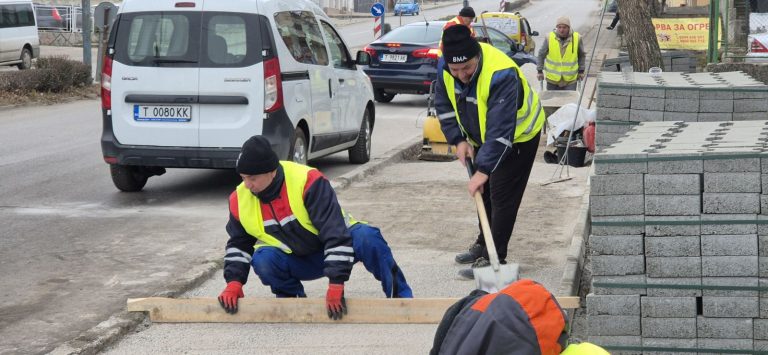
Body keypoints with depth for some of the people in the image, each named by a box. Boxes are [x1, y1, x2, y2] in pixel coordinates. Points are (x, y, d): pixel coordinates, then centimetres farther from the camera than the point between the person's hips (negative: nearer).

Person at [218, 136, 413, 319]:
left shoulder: (308, 181, -29)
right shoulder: (240, 199, -13)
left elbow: (335, 232, -32)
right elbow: (238, 244, 5)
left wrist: (336, 283, -36)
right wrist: (234, 282, -11)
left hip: (334, 250, -3)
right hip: (296, 262, 3)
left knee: (366, 238, -34)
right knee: (262, 261, -29)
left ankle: (401, 297, -16)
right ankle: (294, 299, -2)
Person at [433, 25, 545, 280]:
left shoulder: (502, 75, -40)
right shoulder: (444, 67, -19)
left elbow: (500, 131, -41)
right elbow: (444, 105, -1)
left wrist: (483, 170, -42)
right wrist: (458, 140, -9)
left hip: (518, 136, -7)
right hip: (481, 135, 7)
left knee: (502, 196, -9)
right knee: (483, 191, 18)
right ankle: (484, 244, 34)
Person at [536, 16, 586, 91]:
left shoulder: (577, 38, -7)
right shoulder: (549, 38, -9)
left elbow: (581, 55, 9)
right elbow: (541, 54, 3)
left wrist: (581, 71, 10)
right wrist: (540, 71, 5)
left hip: (570, 79, -1)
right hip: (552, 78, 1)